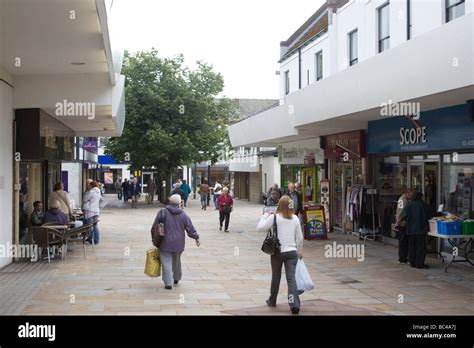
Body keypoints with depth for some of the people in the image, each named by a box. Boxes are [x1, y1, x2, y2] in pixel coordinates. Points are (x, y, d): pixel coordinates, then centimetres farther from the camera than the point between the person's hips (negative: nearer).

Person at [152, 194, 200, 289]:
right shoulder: (183, 215, -2)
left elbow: (154, 227, -5)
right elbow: (190, 229, 2)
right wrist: (196, 238, 16)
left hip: (165, 243, -3)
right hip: (178, 244, 3)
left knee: (167, 262, 1)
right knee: (177, 262, 21)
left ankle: (168, 283, -4)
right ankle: (176, 278, 37)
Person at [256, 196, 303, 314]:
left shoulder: (274, 217, -9)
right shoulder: (295, 218, 2)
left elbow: (260, 228, -9)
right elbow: (299, 238, 6)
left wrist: (265, 216, 5)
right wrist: (299, 251, 19)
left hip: (277, 252, -1)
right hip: (291, 252, 1)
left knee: (276, 277, 16)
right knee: (291, 278, -3)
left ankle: (272, 301, 33)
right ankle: (294, 305, -13)